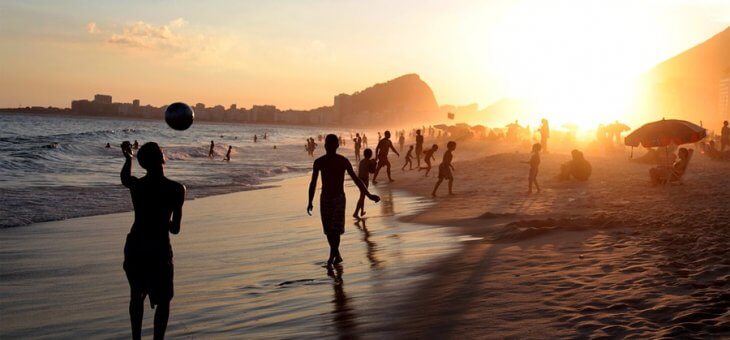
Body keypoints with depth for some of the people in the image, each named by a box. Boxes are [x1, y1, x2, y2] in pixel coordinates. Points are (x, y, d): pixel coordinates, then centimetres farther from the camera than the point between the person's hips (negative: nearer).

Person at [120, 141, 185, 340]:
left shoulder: (136, 185, -5)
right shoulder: (177, 189, -15)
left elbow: (124, 178, 22)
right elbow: (175, 229, -9)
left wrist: (128, 158, 38)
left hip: (134, 247, 4)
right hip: (159, 250, -4)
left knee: (137, 296, 21)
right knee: (163, 301, 10)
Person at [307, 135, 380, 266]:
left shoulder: (343, 161, -6)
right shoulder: (319, 162, -2)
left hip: (339, 198, -2)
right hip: (325, 198, 2)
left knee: (335, 229, -10)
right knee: (328, 230, 5)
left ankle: (332, 255, 1)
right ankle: (337, 255, 15)